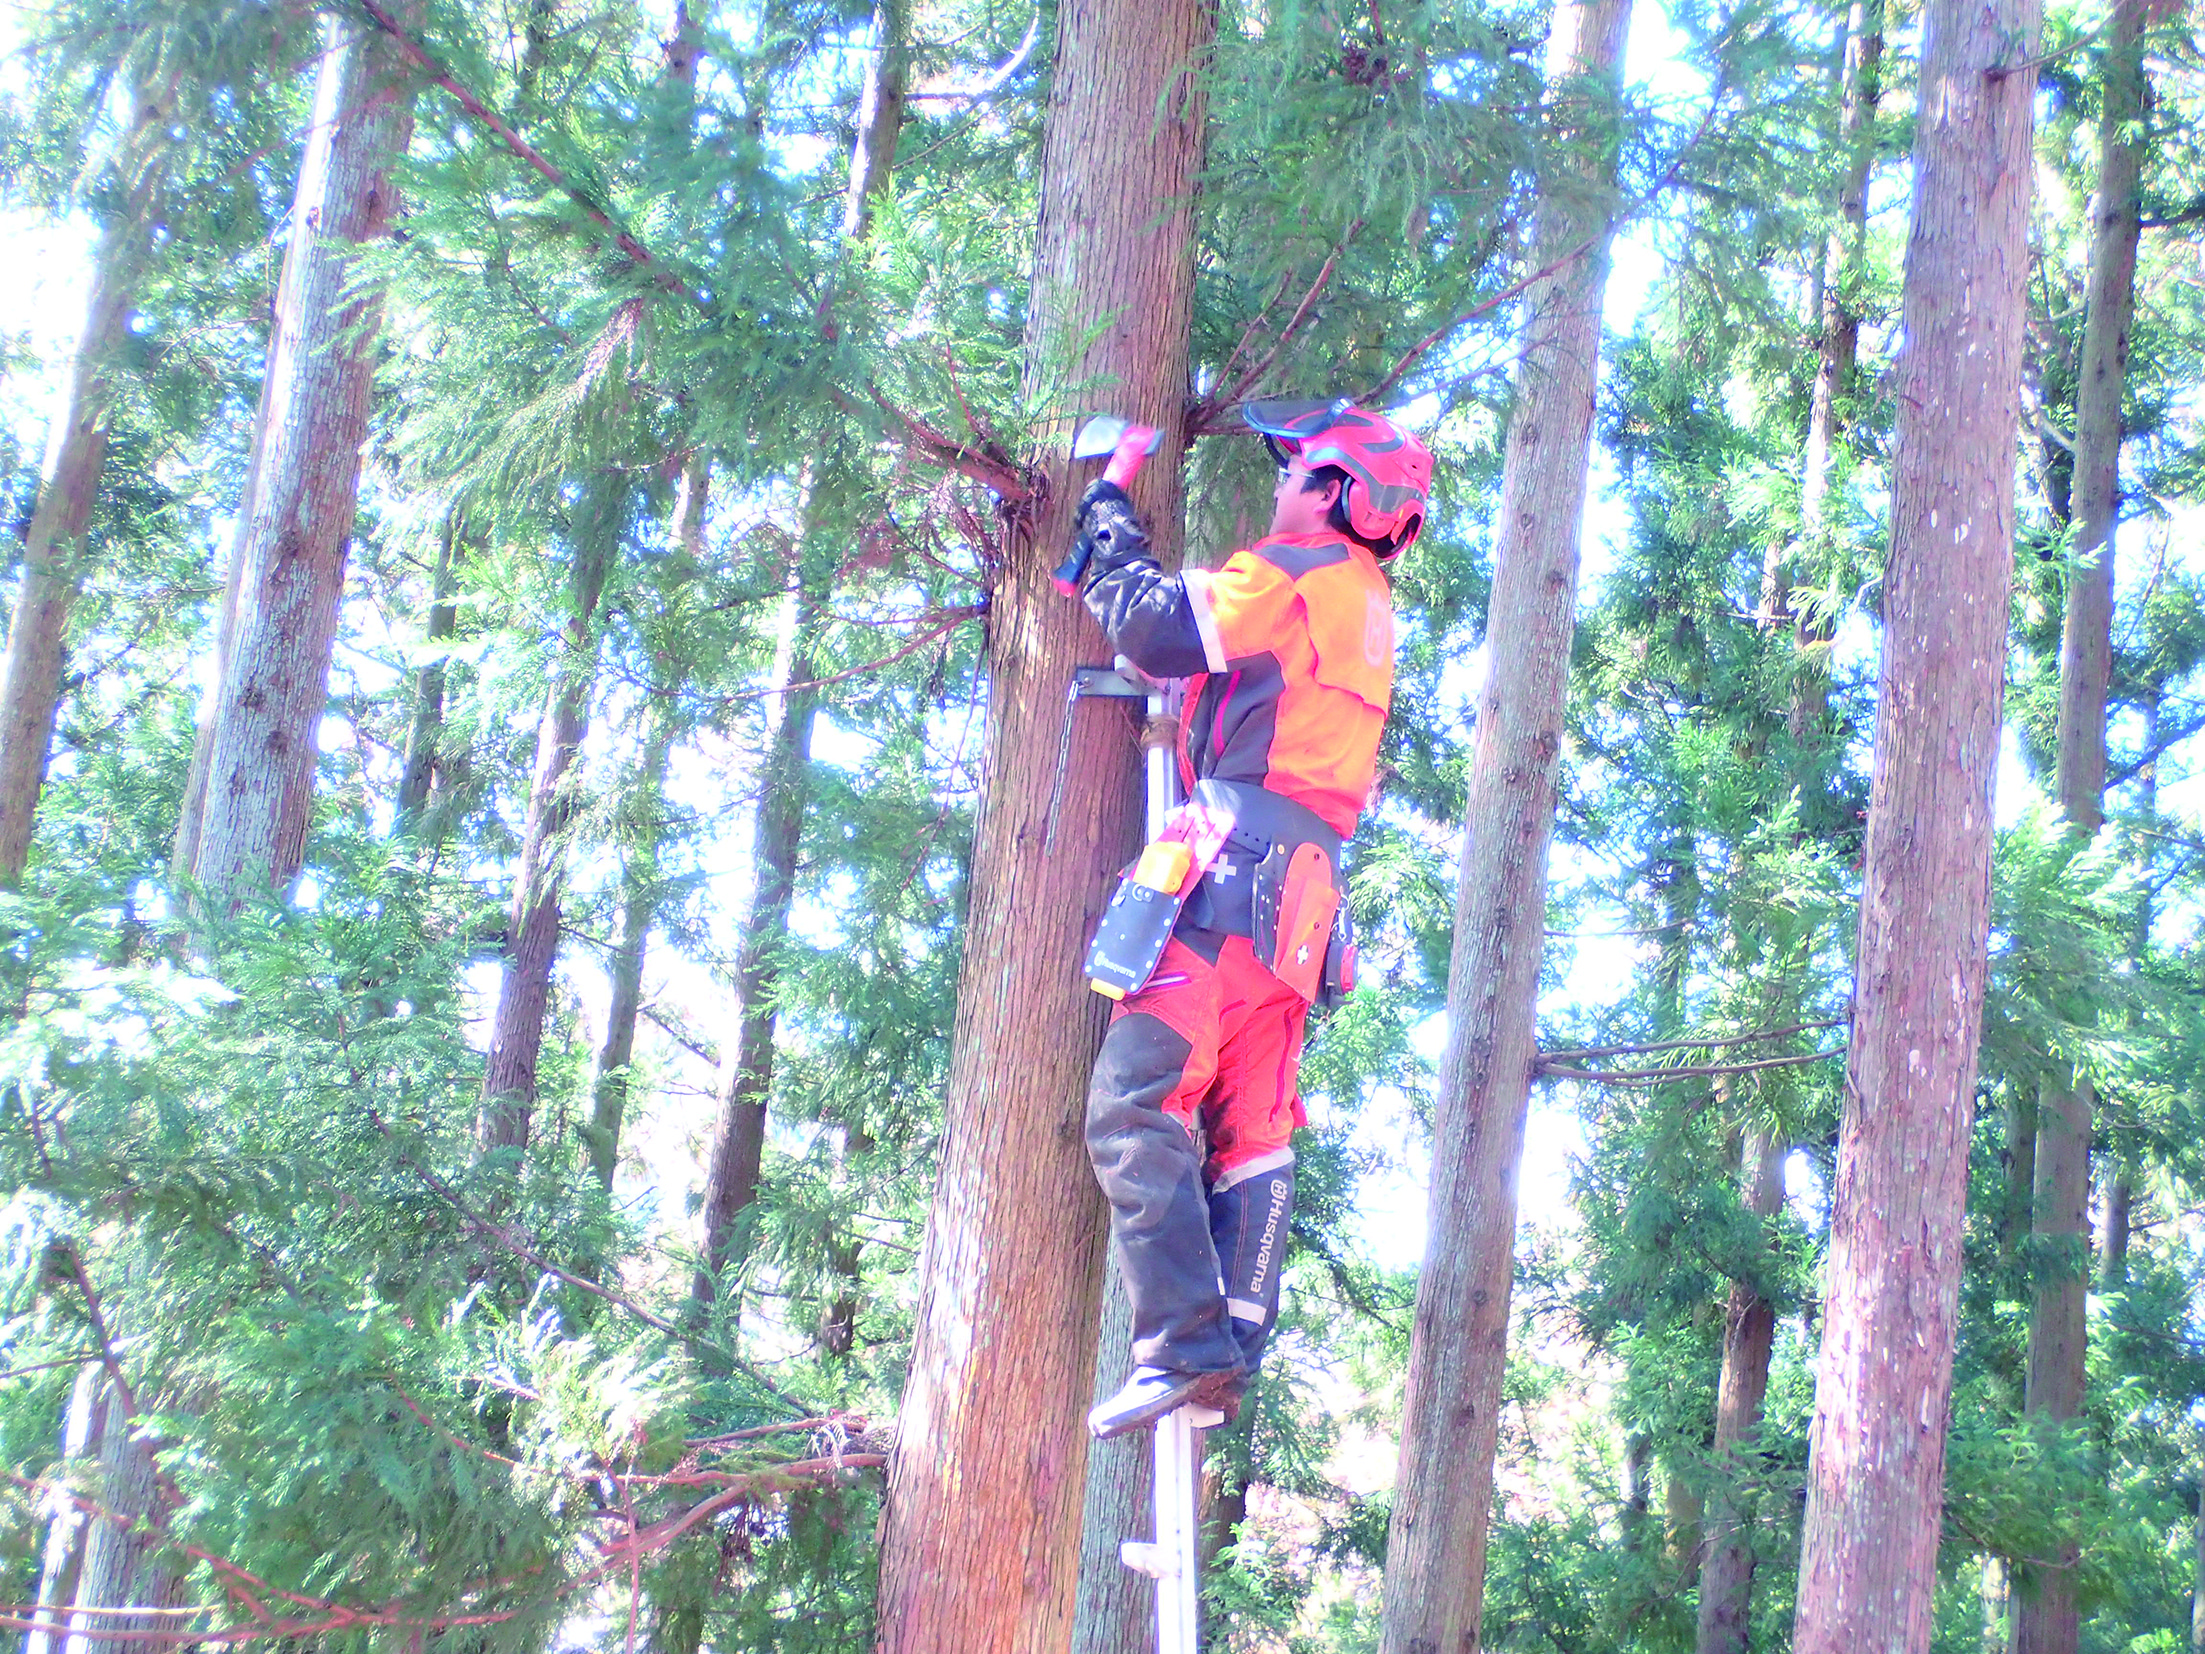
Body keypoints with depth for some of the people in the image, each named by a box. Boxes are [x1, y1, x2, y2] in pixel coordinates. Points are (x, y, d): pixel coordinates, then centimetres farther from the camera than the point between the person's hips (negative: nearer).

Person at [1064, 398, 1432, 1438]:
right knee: (1252, 1133, 9)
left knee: (1134, 1106, -15)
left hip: (1237, 865, -10)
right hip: (1298, 894, 10)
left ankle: (1185, 1345, -22)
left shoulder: (1300, 573, -4)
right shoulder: (1368, 610, 25)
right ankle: (1237, 1348, 7)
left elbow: (1159, 631, -9)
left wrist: (1108, 527, 6)